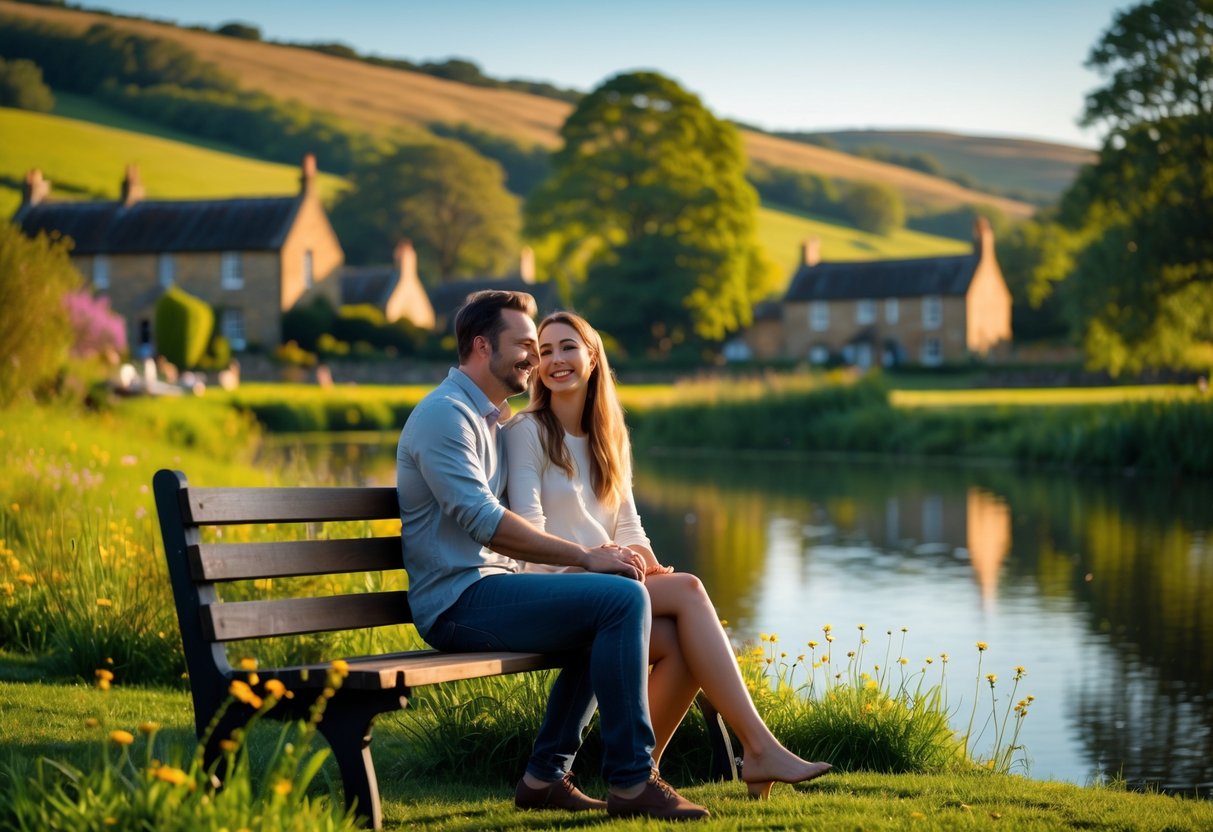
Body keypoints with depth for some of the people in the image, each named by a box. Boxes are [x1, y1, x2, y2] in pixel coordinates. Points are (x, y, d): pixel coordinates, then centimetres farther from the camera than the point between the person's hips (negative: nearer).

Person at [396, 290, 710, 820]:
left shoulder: (492, 418, 21)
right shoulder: (445, 413, -11)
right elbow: (484, 522, -21)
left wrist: (593, 554, 6)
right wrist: (584, 557, -18)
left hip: (491, 589, 10)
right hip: (460, 601, -10)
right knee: (624, 599, -21)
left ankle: (545, 776, 13)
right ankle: (630, 783, -17)